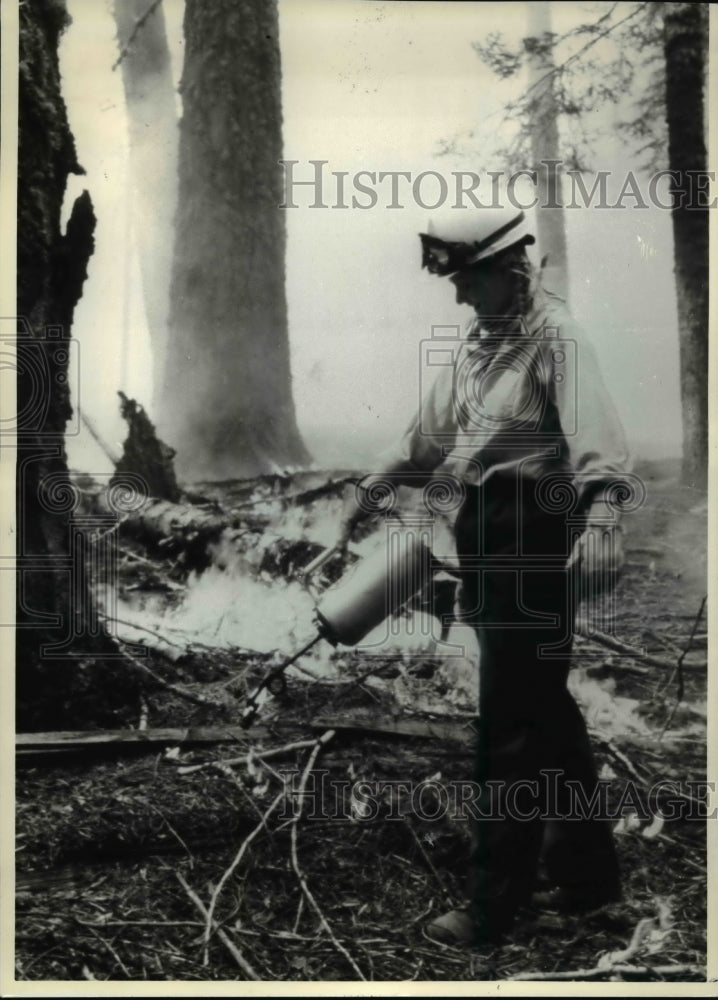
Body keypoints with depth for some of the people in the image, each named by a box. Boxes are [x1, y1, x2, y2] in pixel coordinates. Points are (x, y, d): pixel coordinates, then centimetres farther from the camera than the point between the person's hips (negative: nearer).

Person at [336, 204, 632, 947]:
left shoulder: (555, 336, -12)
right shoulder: (479, 341, 15)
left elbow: (594, 431, -29)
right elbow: (433, 428, 26)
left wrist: (601, 516, -45)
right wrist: (372, 490, 32)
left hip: (533, 535, -9)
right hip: (489, 530, 9)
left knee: (511, 719, -3)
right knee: (543, 707, 16)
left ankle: (494, 904, 9)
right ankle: (587, 872, 32)